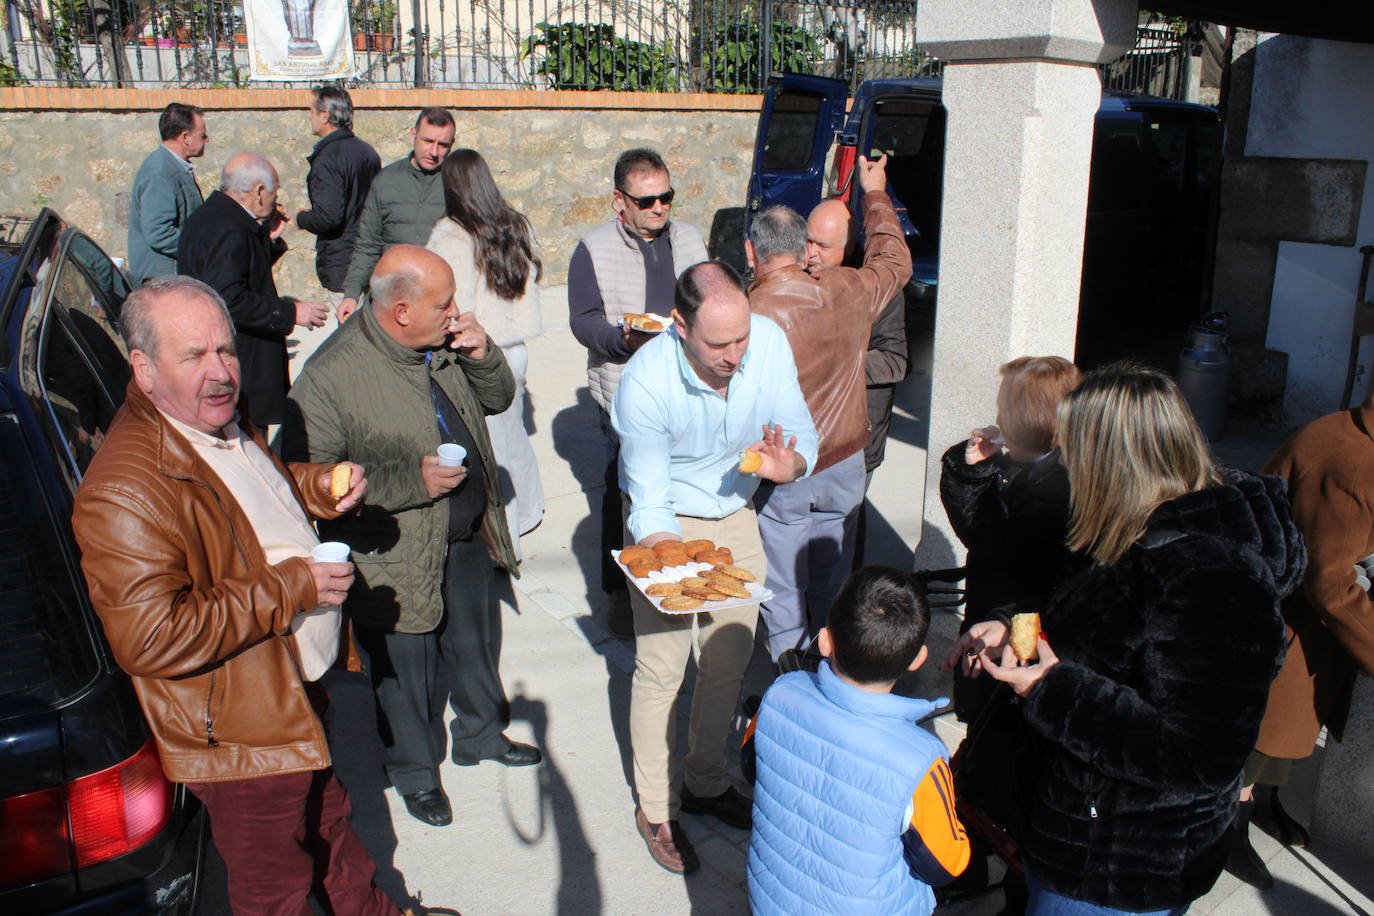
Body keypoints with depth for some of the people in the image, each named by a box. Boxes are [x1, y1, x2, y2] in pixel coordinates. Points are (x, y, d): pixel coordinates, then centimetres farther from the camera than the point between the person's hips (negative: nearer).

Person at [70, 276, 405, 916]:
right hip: (242, 735, -9)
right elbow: (151, 639, -33)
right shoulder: (125, 491, -31)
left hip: (302, 690, 9)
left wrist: (323, 486, -1)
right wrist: (292, 588, -29)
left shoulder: (221, 423, 1)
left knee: (328, 822, 33)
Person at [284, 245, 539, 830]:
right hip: (397, 560, -6)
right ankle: (414, 771, 42)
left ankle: (481, 733, 53)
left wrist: (483, 357, -12)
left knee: (475, 644, 26)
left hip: (469, 539, 6)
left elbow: (497, 400, 10)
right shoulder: (331, 375, -25)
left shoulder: (446, 344, -4)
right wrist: (412, 482, -27)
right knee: (408, 672, 15)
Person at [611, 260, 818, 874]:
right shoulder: (644, 384, -30)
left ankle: (706, 782, 37)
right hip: (668, 524, -4)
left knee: (730, 661, 13)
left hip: (737, 514, 4)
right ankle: (655, 808, 23)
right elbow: (651, 505, -22)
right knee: (660, 669, 0)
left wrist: (786, 465, -35)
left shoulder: (769, 342, -22)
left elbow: (802, 438, -12)